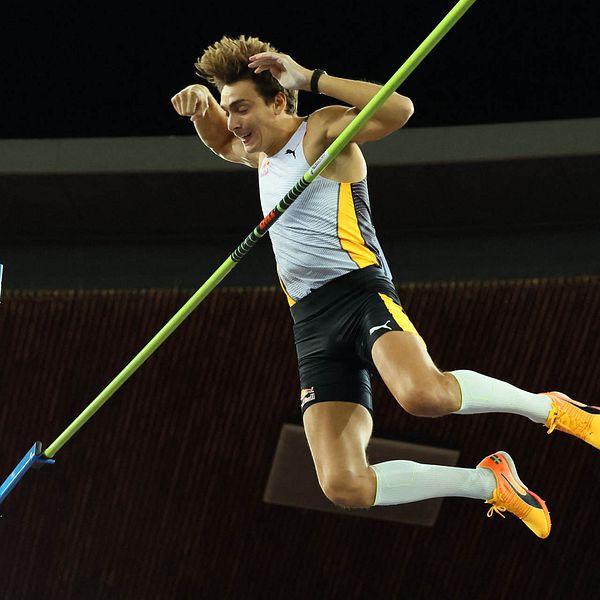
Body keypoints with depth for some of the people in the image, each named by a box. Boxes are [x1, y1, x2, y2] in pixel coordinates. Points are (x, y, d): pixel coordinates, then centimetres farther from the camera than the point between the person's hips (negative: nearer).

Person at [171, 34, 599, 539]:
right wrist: (201, 102, 21)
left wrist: (310, 78, -15)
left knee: (425, 393, -40)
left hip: (360, 292, -7)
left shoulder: (321, 130, 0)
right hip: (311, 325, 7)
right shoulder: (263, 156, 24)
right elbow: (219, 141, 45)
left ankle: (547, 407, -11)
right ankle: (489, 482, 7)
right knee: (345, 486, -13)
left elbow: (398, 109, -19)